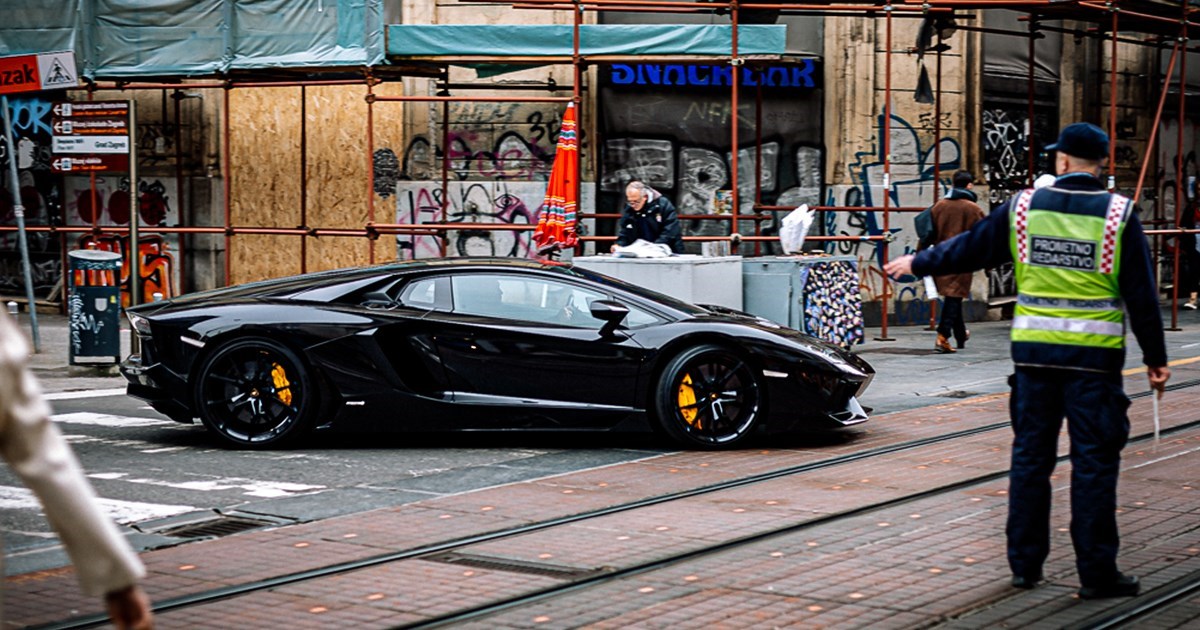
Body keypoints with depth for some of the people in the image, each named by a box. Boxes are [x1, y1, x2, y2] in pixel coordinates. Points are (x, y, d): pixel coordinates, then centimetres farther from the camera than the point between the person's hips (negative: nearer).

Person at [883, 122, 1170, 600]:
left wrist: (916, 264, 28)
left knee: (1030, 456, 12)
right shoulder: (1118, 214, -4)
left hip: (1033, 350, 3)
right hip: (1093, 356, -2)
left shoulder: (1025, 207, 2)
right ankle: (1096, 572, 4)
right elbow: (1142, 294, -3)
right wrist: (1154, 358, 4)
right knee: (1093, 462, 1)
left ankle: (1024, 563, 18)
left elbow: (969, 249, 12)